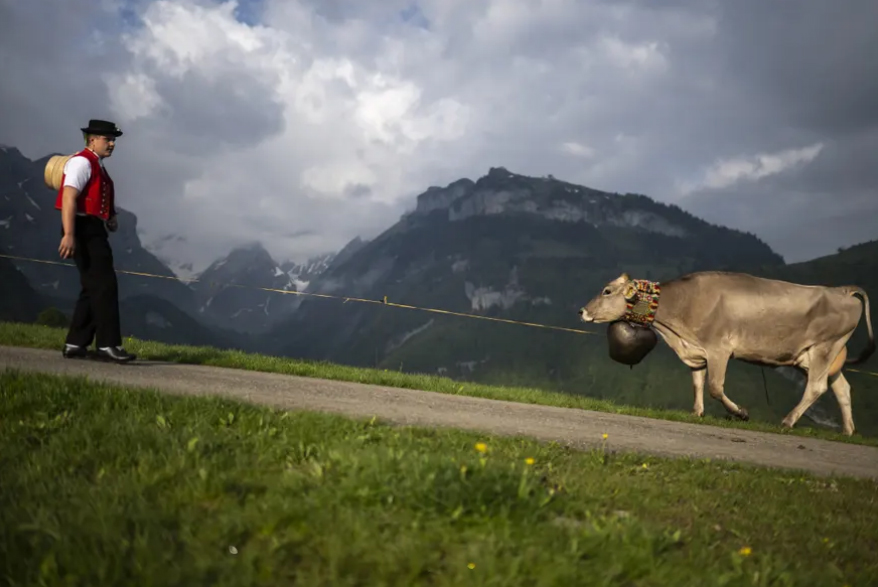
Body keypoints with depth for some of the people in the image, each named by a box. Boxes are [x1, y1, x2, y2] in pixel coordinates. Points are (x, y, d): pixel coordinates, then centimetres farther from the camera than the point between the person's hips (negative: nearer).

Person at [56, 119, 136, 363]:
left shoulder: (97, 166, 21)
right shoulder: (82, 162, -9)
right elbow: (69, 198, -20)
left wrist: (111, 218, 10)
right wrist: (69, 234, -29)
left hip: (94, 231, 11)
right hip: (84, 230, -11)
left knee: (93, 288, 11)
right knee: (105, 286, -13)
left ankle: (75, 344, 14)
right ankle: (108, 344, -13)